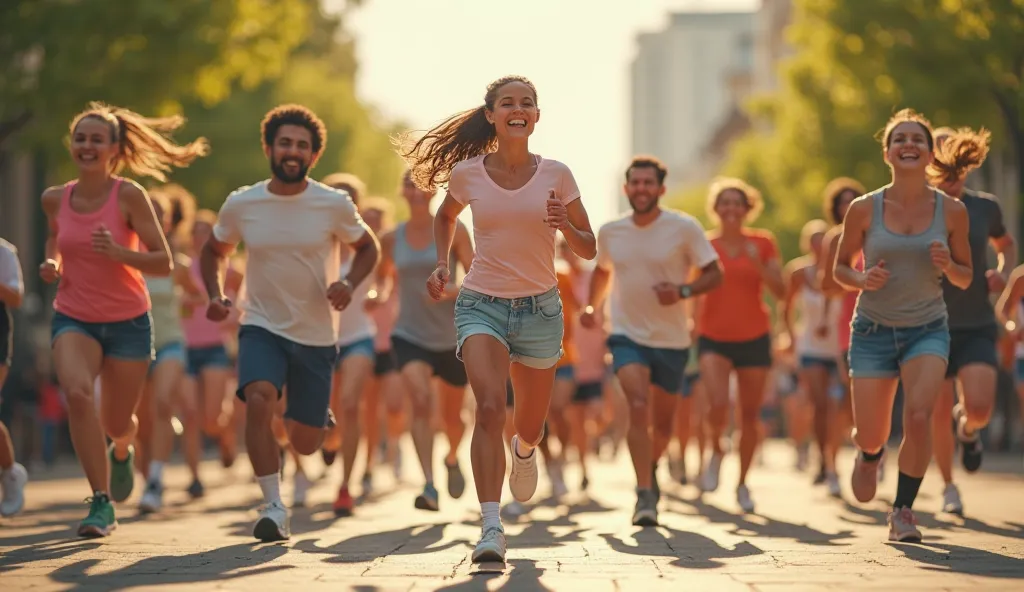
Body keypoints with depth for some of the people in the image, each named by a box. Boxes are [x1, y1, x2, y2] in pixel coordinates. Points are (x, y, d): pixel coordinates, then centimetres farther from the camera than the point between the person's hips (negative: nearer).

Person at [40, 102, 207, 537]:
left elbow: (163, 262, -13)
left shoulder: (129, 196, -13)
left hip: (128, 322, -1)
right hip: (74, 319, 1)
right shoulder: (54, 199, -2)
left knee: (115, 424, 9)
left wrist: (118, 253, -29)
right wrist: (51, 262, 2)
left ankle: (122, 449, 51)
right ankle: (102, 503, -21)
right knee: (77, 393, -28)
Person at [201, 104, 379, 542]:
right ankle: (273, 507, -20)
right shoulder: (240, 205, -4)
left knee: (305, 444, 6)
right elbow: (214, 251, 13)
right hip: (262, 327, 0)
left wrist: (349, 284, -12)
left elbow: (367, 247, 8)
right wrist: (215, 295, -5)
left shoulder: (334, 205, -8)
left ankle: (317, 418, 45)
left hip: (317, 335, 0)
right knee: (258, 400, -30)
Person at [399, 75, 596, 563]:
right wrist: (442, 263, 6)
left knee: (530, 426, 14)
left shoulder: (555, 175, -2)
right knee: (490, 408, -24)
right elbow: (446, 216, 22)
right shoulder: (467, 174, -1)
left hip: (540, 307, 1)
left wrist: (565, 227, -17)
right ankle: (491, 528, -30)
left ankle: (524, 451, 54)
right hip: (481, 304, -1)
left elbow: (589, 249, 3)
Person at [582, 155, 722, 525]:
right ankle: (645, 495, -21)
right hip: (627, 335, 0)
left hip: (671, 339, 0)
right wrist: (592, 305, 7)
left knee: (663, 422, 11)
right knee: (638, 405, -23)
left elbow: (715, 275, -4)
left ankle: (651, 468, 44)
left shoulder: (685, 228, -8)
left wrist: (682, 291, -21)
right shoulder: (610, 232, 2)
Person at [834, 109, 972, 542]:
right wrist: (862, 280, -16)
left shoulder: (952, 211, -3)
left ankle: (903, 511, -3)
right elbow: (840, 268, 6)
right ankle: (869, 455, 40)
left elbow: (965, 279, 7)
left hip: (928, 330, 0)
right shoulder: (864, 209, -6)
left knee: (918, 416, -23)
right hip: (873, 330, 0)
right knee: (872, 435, 0)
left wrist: (948, 266, -15)